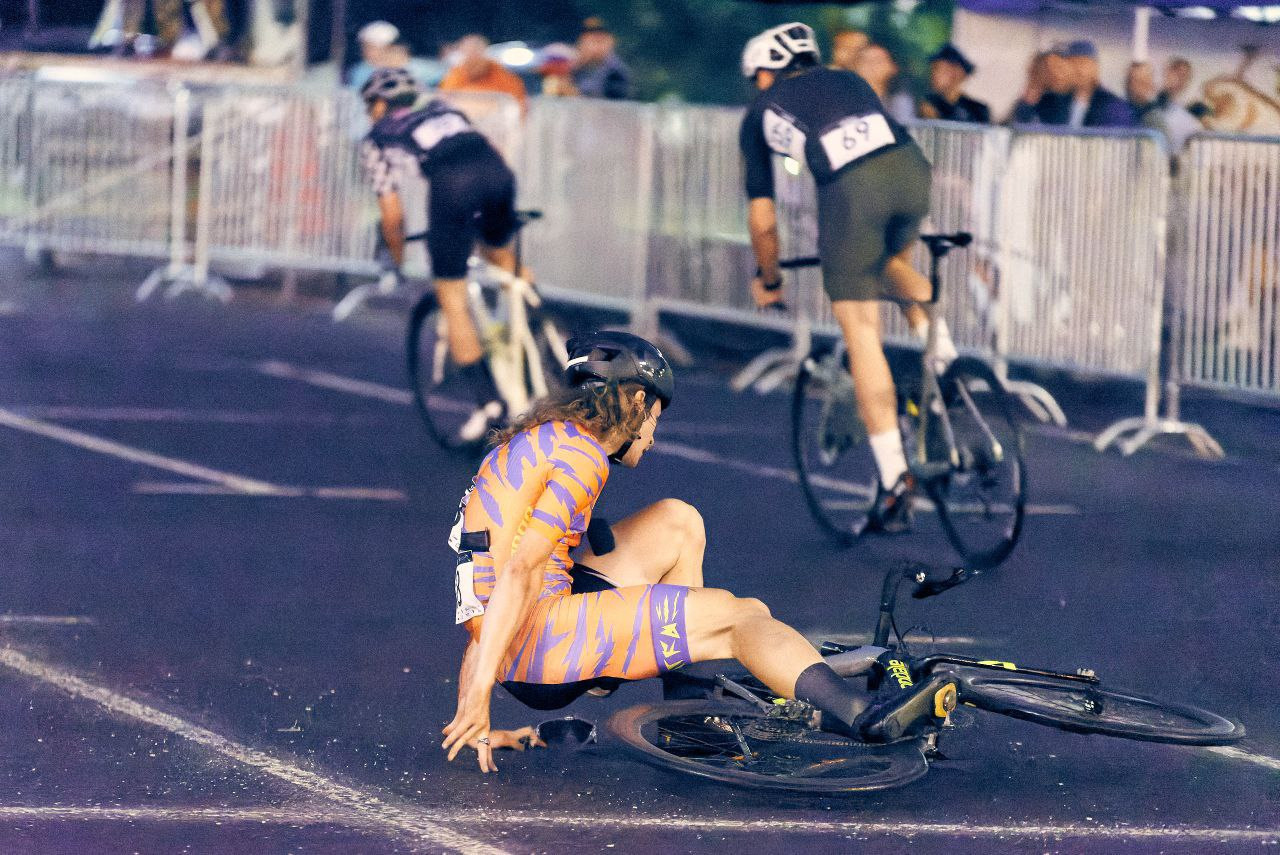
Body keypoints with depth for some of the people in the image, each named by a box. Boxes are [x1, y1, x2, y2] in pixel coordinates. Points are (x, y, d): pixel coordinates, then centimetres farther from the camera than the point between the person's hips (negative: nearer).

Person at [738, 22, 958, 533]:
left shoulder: (760, 115, 28)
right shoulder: (847, 80, 36)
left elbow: (762, 221, 27)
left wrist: (768, 280, 44)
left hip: (850, 187, -4)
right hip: (910, 165, 4)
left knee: (861, 335, 4)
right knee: (894, 260, 37)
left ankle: (894, 482, 0)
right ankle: (945, 361, 18)